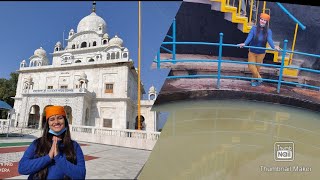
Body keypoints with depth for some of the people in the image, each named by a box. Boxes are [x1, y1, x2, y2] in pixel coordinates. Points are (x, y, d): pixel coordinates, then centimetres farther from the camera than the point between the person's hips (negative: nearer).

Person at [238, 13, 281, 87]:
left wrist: (274, 47, -43)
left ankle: (254, 80, 34)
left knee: (257, 67, 12)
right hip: (252, 52, 0)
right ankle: (259, 78, 27)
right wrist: (244, 43, -44)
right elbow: (249, 37, -25)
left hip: (261, 53, 0)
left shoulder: (268, 31, -10)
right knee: (251, 67, 1)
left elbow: (269, 40, -23)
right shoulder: (254, 28, -12)